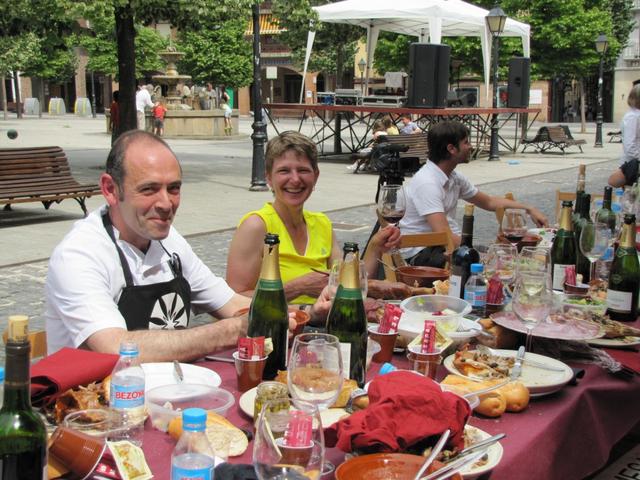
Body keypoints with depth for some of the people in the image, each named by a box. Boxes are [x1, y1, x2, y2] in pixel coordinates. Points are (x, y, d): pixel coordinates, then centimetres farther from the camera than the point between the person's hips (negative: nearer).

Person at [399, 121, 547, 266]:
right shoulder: (427, 183, -22)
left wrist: (529, 209, 15)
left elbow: (489, 202, 22)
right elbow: (443, 235, -29)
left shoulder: (454, 178, 7)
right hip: (421, 253, -9)